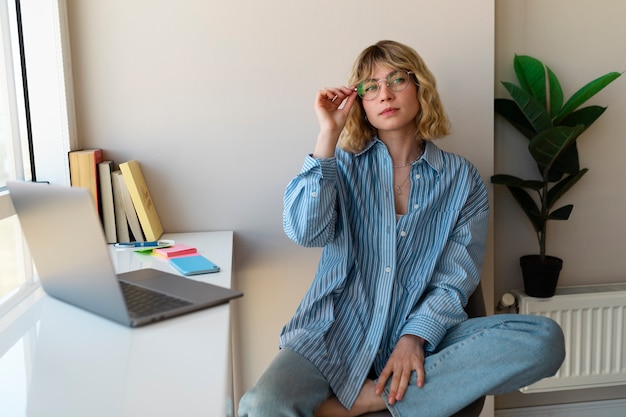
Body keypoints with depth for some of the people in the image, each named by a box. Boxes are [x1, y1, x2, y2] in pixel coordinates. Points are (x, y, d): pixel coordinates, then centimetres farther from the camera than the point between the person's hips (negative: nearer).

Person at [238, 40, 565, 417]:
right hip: (336, 334, -2)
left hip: (420, 335, 2)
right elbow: (305, 232, -12)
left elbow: (454, 280, 0)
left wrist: (415, 337, -16)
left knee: (545, 339, -24)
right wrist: (328, 135, -12)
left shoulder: (462, 180, 6)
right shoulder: (344, 164, 7)